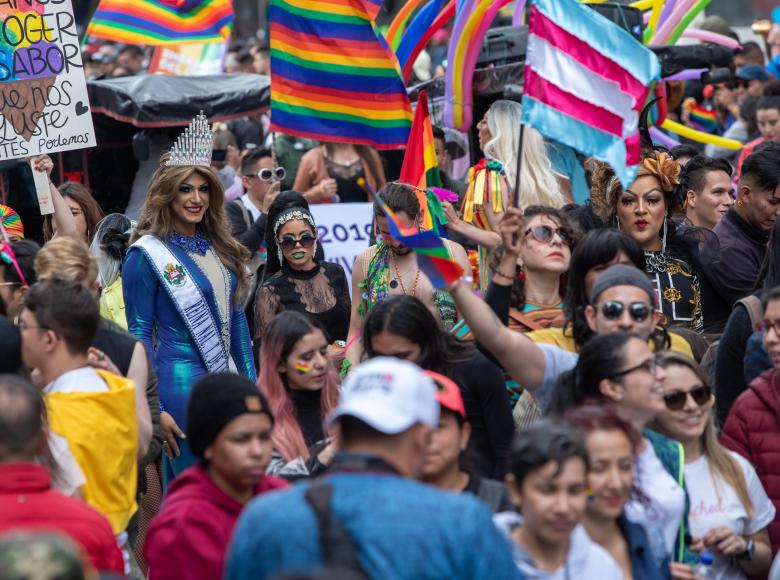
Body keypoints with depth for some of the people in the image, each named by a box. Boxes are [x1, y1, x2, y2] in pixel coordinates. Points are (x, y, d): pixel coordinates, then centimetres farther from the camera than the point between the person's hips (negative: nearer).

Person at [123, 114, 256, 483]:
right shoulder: (148, 254, -8)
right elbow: (140, 334, -9)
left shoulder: (219, 246, 11)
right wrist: (154, 409, -14)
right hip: (180, 383, -7)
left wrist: (251, 382, 13)